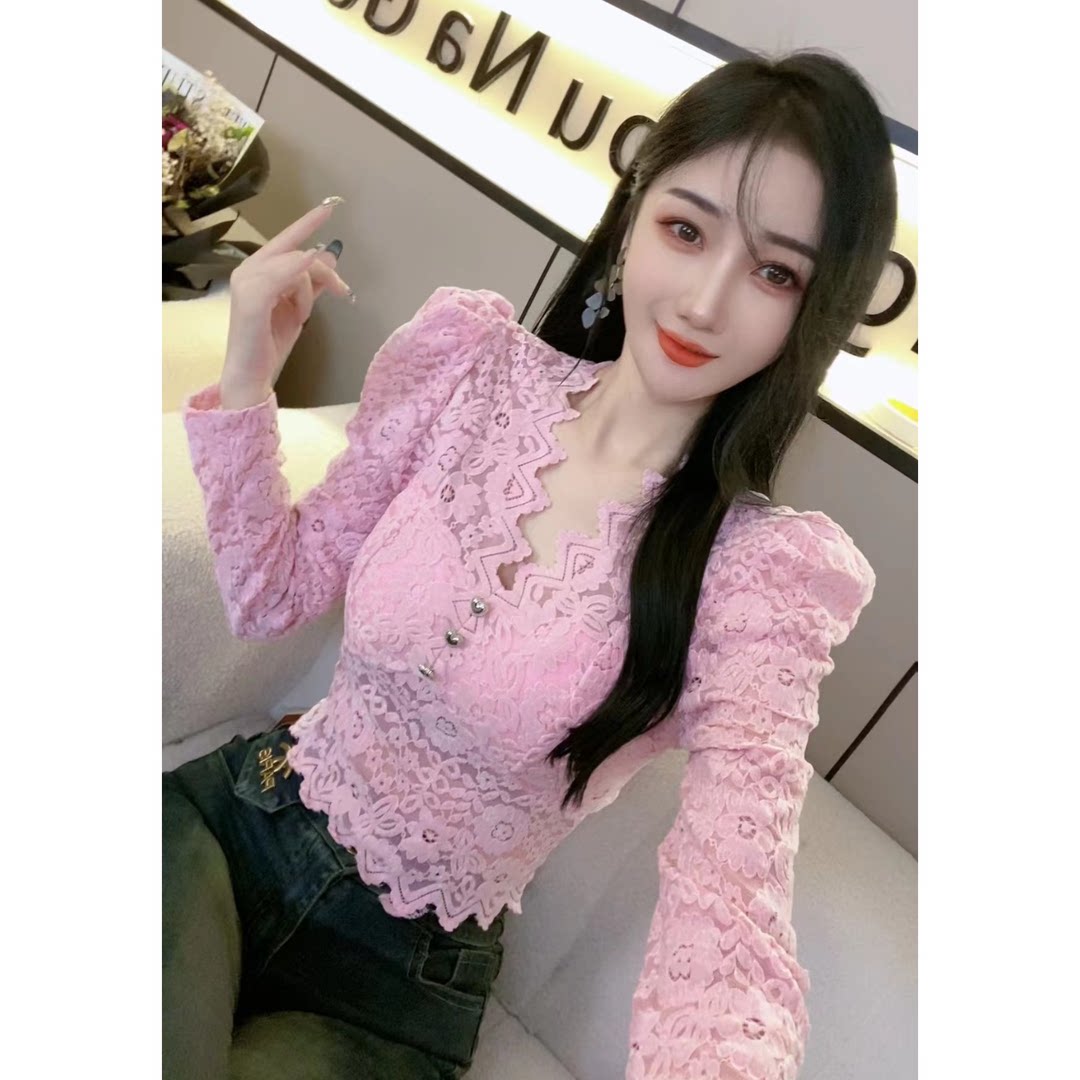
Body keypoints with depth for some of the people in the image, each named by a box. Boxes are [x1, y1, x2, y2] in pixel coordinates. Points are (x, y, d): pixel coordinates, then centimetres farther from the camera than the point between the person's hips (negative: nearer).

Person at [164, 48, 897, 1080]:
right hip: (230, 820, 1)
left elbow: (728, 905, -26)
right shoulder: (470, 358, -6)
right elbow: (274, 595, 2)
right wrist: (245, 378, -12)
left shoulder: (768, 573, -15)